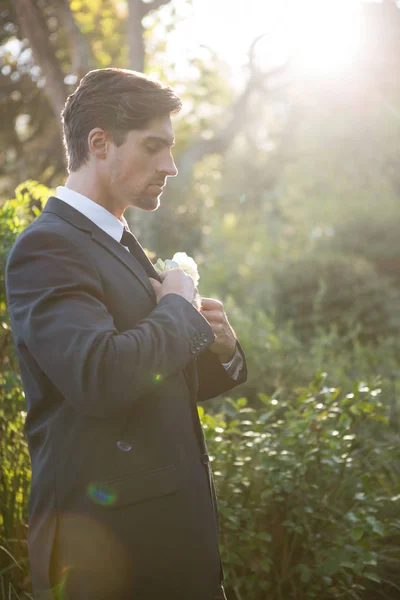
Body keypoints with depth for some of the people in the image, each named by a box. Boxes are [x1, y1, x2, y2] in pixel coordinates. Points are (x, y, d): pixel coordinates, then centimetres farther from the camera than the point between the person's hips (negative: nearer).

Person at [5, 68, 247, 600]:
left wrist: (218, 347, -1)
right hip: (109, 541, -9)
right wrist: (179, 307, -14)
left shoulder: (123, 245, 15)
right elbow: (103, 377, -31)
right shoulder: (47, 247, -15)